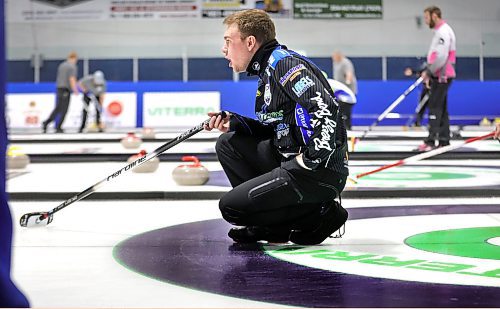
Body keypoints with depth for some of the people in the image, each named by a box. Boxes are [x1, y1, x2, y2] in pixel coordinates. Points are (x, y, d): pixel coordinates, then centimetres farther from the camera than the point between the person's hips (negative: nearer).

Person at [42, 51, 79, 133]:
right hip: (66, 90, -7)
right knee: (64, 110, 0)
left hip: (59, 89, 7)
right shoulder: (73, 67, -9)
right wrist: (75, 90, -14)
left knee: (57, 108, 12)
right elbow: (72, 79, -17)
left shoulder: (61, 65, 15)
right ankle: (58, 127, 0)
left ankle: (46, 123, 1)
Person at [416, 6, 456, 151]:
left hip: (442, 75, -10)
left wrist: (428, 71, -15)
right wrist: (429, 72, 12)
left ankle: (431, 141, -16)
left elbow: (441, 57, -23)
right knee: (441, 108, 11)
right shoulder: (440, 31, 18)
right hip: (439, 75, 10)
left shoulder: (443, 32, -14)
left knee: (435, 108, -13)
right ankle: (444, 140, 14)